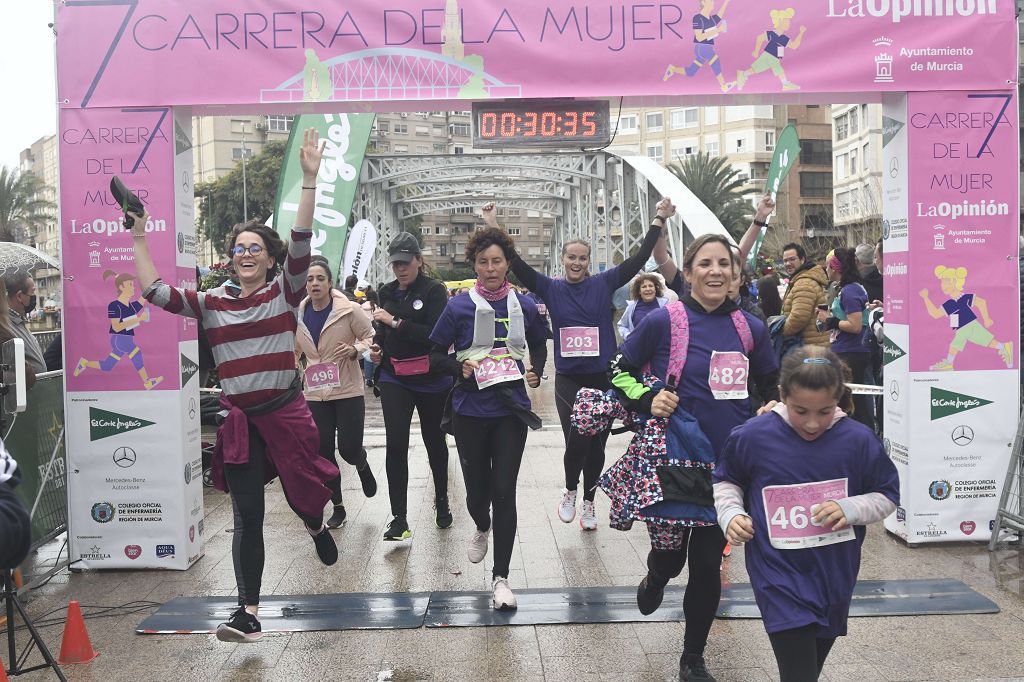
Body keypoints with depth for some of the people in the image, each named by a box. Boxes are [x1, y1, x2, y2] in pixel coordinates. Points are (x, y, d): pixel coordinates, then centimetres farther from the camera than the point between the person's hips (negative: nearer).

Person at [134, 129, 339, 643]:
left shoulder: (285, 291, -3)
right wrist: (139, 237, 0)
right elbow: (153, 291, 1)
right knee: (247, 516, 2)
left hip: (286, 412, -2)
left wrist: (309, 180, -26)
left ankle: (316, 526, 52)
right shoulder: (211, 303, 5)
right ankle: (248, 611, 7)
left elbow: (301, 243, -17)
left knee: (303, 494, 13)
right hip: (239, 419, 2)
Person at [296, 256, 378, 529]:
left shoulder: (349, 311, -10)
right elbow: (294, 350, 19)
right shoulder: (297, 315, 3)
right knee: (323, 453, 5)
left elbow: (372, 337, -2)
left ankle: (363, 466, 35)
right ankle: (338, 507, 21)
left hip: (348, 391, -4)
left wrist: (356, 349, -19)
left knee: (349, 449, -4)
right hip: (315, 394, 4)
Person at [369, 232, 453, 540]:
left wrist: (395, 322, -22)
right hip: (394, 378, 3)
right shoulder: (387, 292, 7)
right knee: (396, 444, -11)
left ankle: (441, 499, 37)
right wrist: (376, 346, 1)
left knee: (434, 439, 14)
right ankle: (399, 520, -8)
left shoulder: (434, 290, -8)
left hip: (431, 379, -2)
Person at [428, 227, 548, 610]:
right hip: (471, 411, 0)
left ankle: (501, 577, 8)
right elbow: (436, 353, 2)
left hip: (511, 410, 0)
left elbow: (539, 345, 19)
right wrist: (459, 367, -17)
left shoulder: (524, 305, 3)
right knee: (477, 488, 10)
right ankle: (482, 527, 48)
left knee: (504, 492, -4)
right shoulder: (459, 306, -4)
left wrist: (535, 373, 1)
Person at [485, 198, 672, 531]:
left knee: (596, 446, 9)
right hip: (568, 380, -1)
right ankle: (569, 490, 13)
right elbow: (516, 264, -4)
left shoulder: (604, 284, 0)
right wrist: (494, 228, -10)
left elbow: (639, 259, -1)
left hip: (603, 379, 1)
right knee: (576, 440, -16)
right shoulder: (552, 289, 1)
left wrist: (659, 220, -5)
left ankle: (588, 502, 30)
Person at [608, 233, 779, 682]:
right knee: (669, 557, 4)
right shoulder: (664, 321, -8)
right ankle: (655, 580, 45)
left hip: (729, 464, 3)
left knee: (708, 565, 9)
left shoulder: (750, 328, 5)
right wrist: (647, 400, -14)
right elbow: (619, 370, 2)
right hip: (674, 460, -3)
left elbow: (771, 385, 19)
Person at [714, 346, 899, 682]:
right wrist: (731, 514, -11)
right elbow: (726, 480, 7)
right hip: (780, 580, -3)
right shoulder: (752, 437, -11)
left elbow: (887, 496, 3)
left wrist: (851, 509, -15)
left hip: (834, 580, 3)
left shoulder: (859, 440, -8)